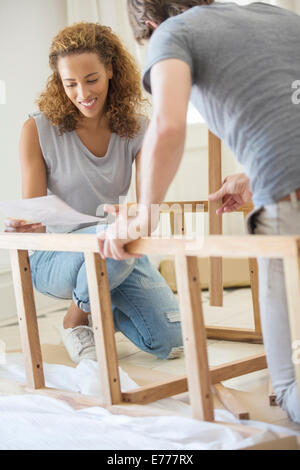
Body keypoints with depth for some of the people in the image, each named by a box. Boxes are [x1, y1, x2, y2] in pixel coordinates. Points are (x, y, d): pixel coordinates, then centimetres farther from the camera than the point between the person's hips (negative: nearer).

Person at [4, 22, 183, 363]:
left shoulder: (137, 129, -3)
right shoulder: (38, 130, -11)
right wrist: (21, 226, -36)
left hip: (121, 257, 4)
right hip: (55, 257, -4)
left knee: (171, 343, -11)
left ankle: (105, 311, 22)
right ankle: (76, 318, -6)